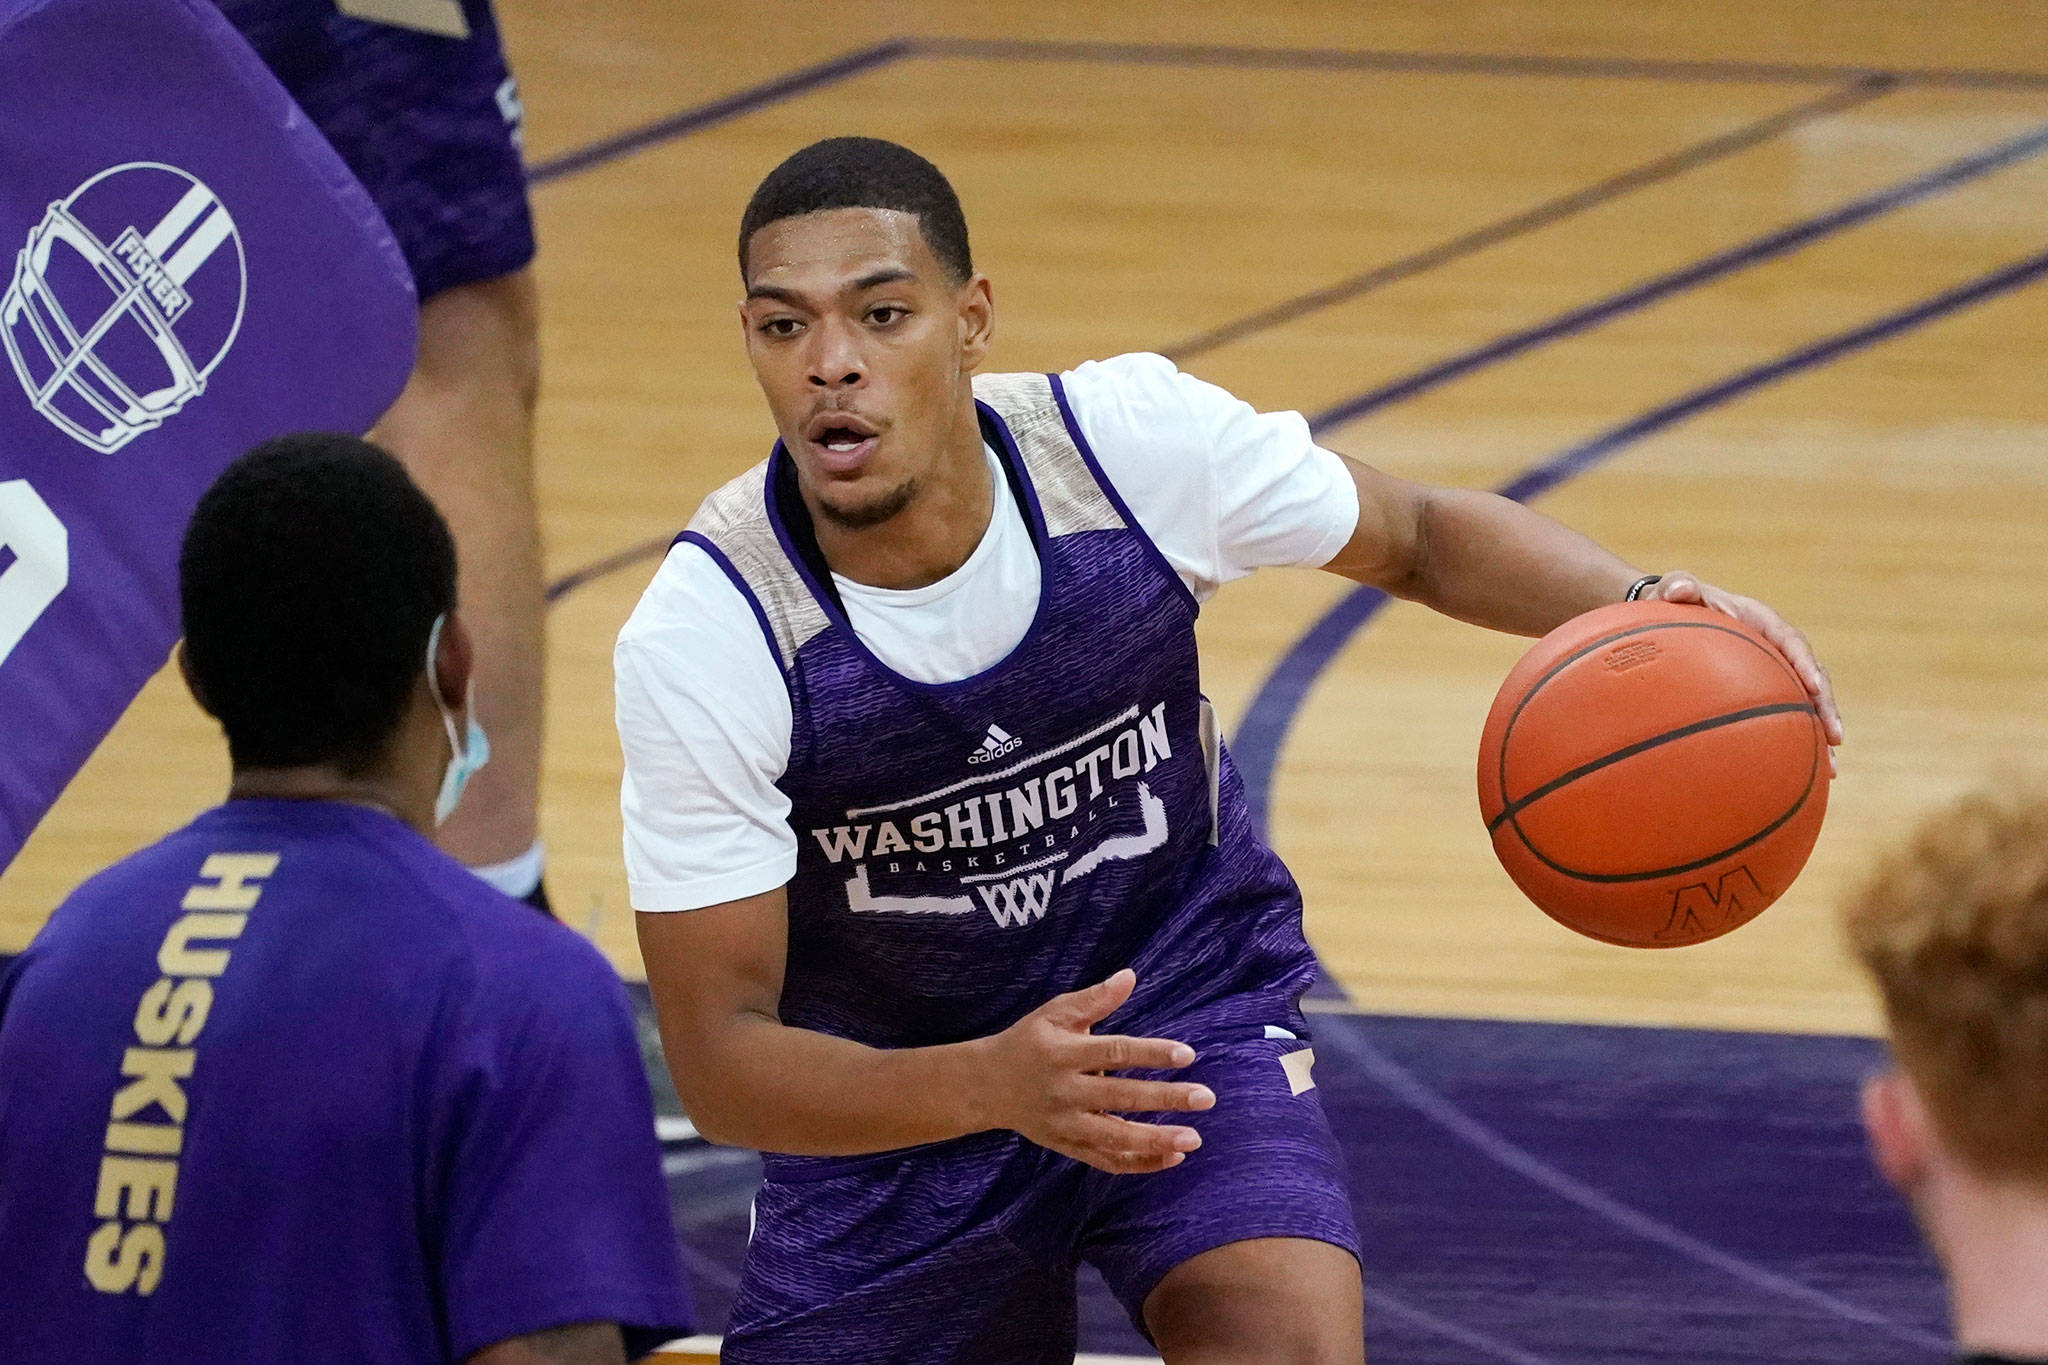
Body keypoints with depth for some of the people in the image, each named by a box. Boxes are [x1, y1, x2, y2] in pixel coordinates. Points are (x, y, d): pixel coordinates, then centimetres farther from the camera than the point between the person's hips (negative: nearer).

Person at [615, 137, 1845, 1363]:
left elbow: (1419, 535, -1)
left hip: (1185, 1006, 0)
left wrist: (1636, 611, -23)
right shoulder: (702, 633, -26)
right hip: (891, 1091, 0)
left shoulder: (1132, 443, -21)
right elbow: (717, 1055, -25)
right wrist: (993, 1084, -43)